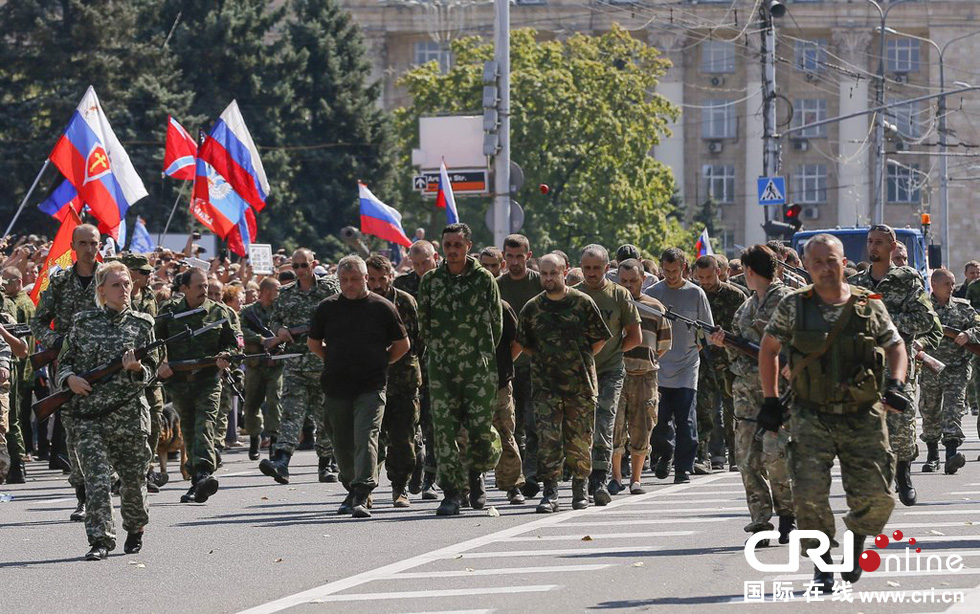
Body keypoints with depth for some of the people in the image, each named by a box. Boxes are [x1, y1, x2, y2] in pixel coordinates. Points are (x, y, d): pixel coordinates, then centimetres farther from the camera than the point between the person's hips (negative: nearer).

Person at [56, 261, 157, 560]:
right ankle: (100, 539, -14)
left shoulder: (142, 324, 5)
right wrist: (69, 379, -7)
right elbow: (64, 361, 13)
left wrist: (136, 368, -16)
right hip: (89, 413, -1)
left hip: (130, 412, 1)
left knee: (134, 478, 10)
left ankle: (135, 529, 35)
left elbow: (150, 371, 6)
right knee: (96, 477, -13)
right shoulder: (83, 323, 5)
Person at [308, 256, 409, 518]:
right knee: (343, 443, 10)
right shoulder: (327, 307, 7)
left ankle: (362, 495, -24)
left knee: (365, 438, -16)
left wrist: (379, 363, 7)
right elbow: (313, 342, 19)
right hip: (336, 387, 4)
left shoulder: (382, 307, 0)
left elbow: (402, 344, 9)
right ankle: (353, 491, 25)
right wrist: (335, 363, 13)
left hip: (371, 388, -4)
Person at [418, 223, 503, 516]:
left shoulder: (484, 279, 2)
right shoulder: (431, 280, 7)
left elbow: (496, 324, 7)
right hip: (441, 369, 1)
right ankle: (451, 493, -1)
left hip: (479, 369, -1)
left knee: (481, 428, -4)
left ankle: (476, 475, 24)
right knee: (444, 430, -5)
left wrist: (482, 354, 8)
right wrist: (440, 350, 10)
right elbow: (423, 324, 13)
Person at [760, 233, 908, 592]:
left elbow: (895, 346, 14)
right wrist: (770, 399, 6)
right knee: (809, 495, -12)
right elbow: (769, 349, 11)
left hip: (863, 417, 1)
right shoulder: (793, 307, 1)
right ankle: (823, 566, 5)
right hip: (812, 417, -1)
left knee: (876, 496, -3)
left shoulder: (870, 306, 4)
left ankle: (856, 542, 27)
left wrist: (896, 384, -4)